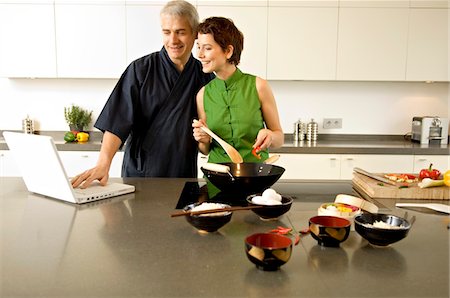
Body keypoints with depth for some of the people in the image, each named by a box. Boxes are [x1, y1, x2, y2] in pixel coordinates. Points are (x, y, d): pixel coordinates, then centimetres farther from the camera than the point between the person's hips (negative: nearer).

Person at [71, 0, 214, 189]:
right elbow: (118, 120, -14)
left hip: (185, 177, 2)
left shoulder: (205, 77, 3)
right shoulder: (141, 70, -7)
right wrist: (103, 164, -26)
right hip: (140, 174, -2)